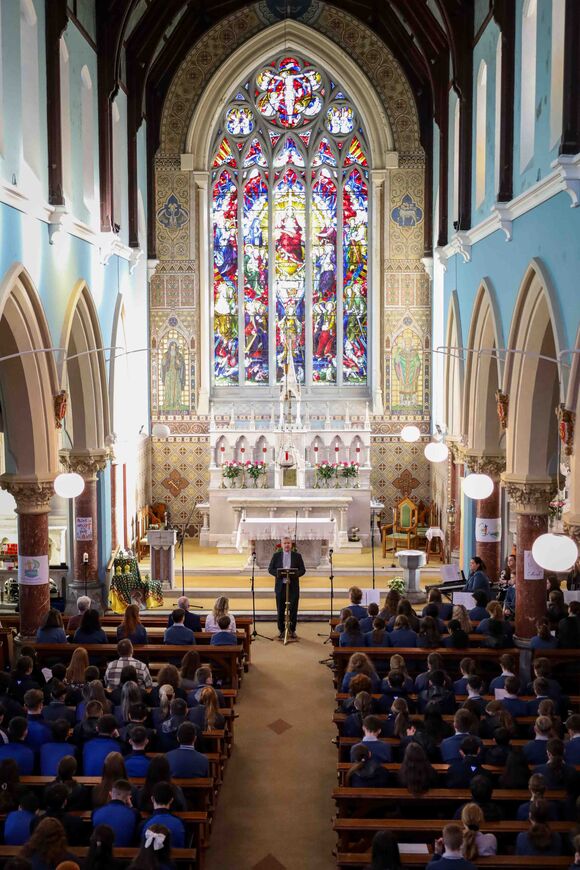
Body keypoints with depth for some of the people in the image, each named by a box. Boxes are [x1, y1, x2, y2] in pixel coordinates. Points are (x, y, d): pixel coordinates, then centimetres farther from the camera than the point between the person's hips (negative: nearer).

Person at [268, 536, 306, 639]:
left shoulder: (297, 556, 5)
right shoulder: (276, 556, 6)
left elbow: (302, 570, 2)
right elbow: (270, 569, 3)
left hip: (293, 586, 0)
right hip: (280, 586, 0)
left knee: (293, 609, 1)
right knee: (280, 609, 4)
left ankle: (292, 630, 11)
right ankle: (281, 630, 14)